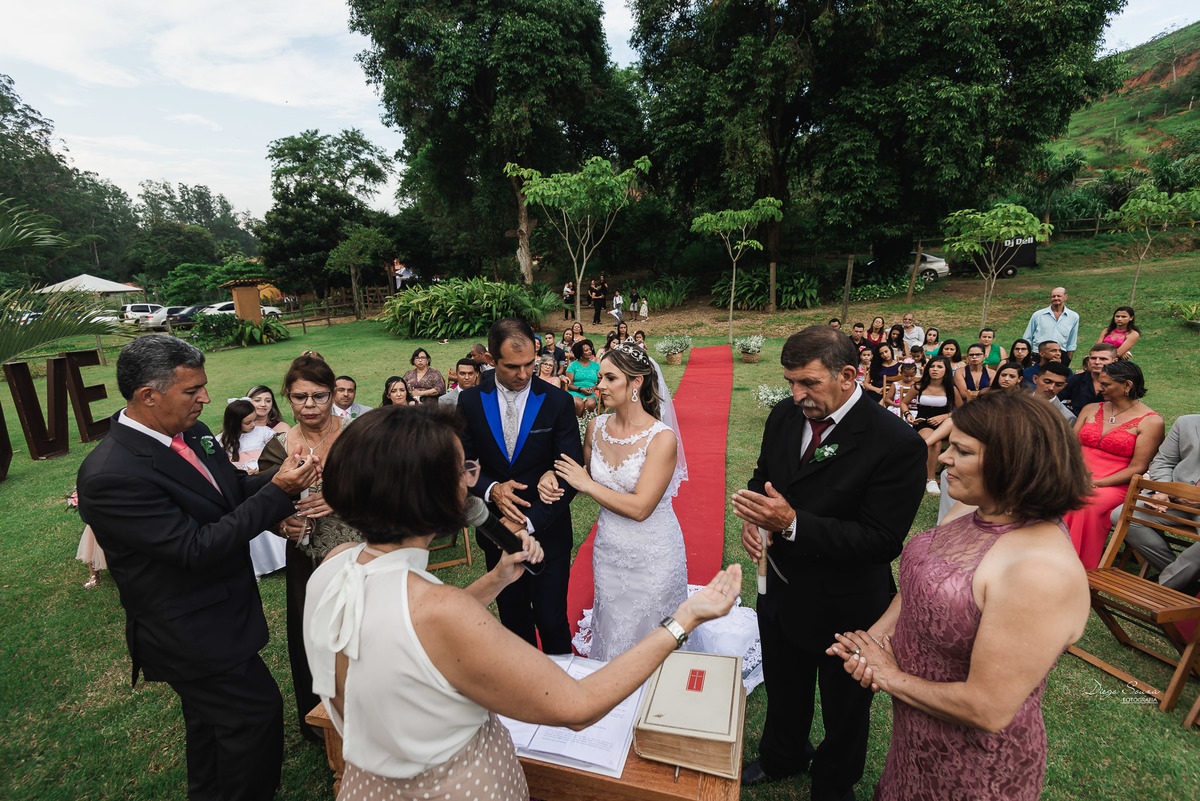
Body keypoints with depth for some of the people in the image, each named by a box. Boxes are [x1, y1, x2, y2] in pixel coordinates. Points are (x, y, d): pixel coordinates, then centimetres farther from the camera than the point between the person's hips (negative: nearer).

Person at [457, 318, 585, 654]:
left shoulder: (557, 402, -10)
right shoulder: (470, 401, -4)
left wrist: (529, 523, -20)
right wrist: (491, 489, -21)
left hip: (547, 532, -2)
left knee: (551, 619, 5)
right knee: (513, 617, 20)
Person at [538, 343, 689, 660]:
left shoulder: (662, 438, -22)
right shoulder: (597, 427, -6)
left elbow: (640, 508, -25)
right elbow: (586, 473, 12)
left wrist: (585, 484, -19)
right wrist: (553, 476, -8)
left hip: (651, 557, -5)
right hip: (608, 551, 5)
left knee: (648, 638, 17)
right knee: (610, 635, 24)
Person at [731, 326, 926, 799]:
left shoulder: (897, 444, -27)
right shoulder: (785, 414, -8)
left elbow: (883, 541, -27)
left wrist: (792, 523, -35)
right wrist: (753, 517, -16)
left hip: (845, 609, -5)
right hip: (781, 590, 5)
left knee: (844, 708, 24)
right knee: (783, 689, 30)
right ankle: (781, 758, 60)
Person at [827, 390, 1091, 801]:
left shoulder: (1043, 572, -33)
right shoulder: (968, 512, -7)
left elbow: (987, 710, -29)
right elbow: (917, 584, 6)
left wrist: (892, 677, -16)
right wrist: (873, 638, -9)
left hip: (973, 764, -6)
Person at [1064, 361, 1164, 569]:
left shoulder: (1151, 421, 2)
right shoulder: (1091, 409, 17)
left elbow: (1137, 468, -5)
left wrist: (1097, 483, -16)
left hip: (1114, 487, -4)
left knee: (1083, 506, -37)